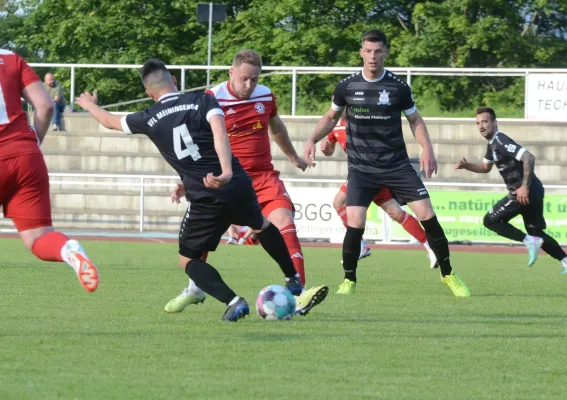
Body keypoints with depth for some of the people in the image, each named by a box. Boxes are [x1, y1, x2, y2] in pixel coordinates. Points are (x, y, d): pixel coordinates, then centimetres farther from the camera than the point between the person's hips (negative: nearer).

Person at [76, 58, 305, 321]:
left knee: (188, 260, 14)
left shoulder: (149, 119, 4)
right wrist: (227, 172, -31)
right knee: (261, 225, 34)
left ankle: (233, 301, -8)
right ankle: (293, 280, 44)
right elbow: (219, 131, -19)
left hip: (206, 200, -2)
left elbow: (110, 121, 22)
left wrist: (90, 105, 44)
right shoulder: (202, 101, 1)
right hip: (238, 186, 2)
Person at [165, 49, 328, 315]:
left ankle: (299, 295, -26)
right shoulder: (213, 99, -10)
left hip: (263, 176, 2)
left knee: (285, 224, -18)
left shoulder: (265, 95, 5)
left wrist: (293, 157, 40)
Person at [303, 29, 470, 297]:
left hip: (396, 164, 0)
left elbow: (415, 120, 8)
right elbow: (331, 117, 15)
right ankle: (349, 280, 6)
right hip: (361, 168, 0)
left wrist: (427, 148, -6)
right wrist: (313, 139, -1)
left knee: (427, 215, -8)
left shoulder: (398, 87, -4)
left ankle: (448, 275, 8)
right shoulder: (347, 86, -3)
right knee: (355, 223, -16)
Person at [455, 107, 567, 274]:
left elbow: (529, 158, -27)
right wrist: (466, 165, 14)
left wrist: (525, 187, -26)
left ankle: (530, 241, -9)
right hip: (533, 191, 10)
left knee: (490, 221, -1)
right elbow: (485, 167, 31)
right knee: (536, 232, 18)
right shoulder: (492, 144, 14)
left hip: (524, 192, -10)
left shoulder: (501, 141, -17)